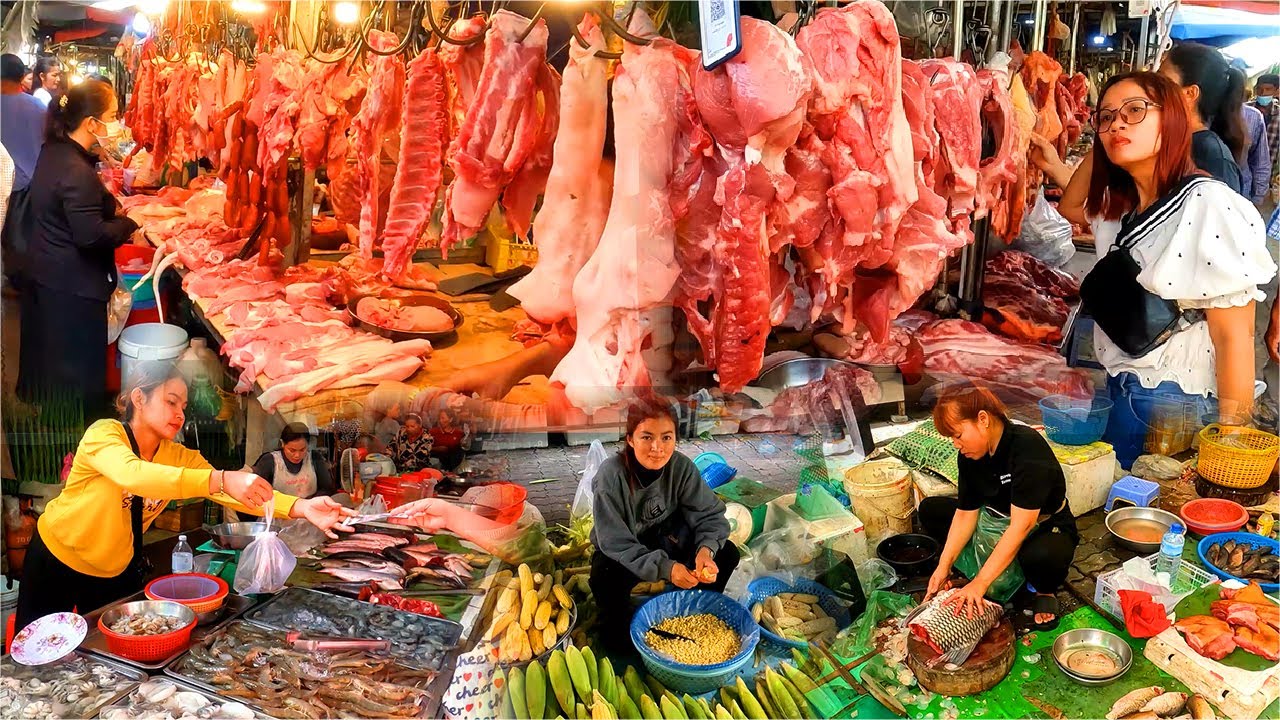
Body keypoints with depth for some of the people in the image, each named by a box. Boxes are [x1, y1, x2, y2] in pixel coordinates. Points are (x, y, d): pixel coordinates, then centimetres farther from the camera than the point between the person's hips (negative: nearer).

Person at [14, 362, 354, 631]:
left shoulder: (180, 457, -11)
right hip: (55, 560, -4)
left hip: (116, 572, 4)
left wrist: (300, 507, -41)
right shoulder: (103, 434, -25)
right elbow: (132, 474, -47)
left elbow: (238, 493, -24)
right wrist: (220, 479, -58)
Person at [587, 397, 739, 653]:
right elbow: (615, 543, -29)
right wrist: (664, 568, -41)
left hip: (667, 543, 4)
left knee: (726, 554, -14)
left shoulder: (681, 466, -18)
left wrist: (705, 550, -36)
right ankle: (618, 622, -1)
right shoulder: (611, 475, -29)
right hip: (621, 554, -4)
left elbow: (710, 514, -14)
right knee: (605, 580, -35)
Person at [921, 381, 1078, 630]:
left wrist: (980, 582, -39)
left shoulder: (1028, 447, -33)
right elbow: (965, 514, -7)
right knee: (930, 510, -5)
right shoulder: (970, 455, -10)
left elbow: (1021, 526, -37)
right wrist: (944, 566, -18)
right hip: (997, 521, 7)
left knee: (1042, 555, -41)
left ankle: (1045, 590, -5)